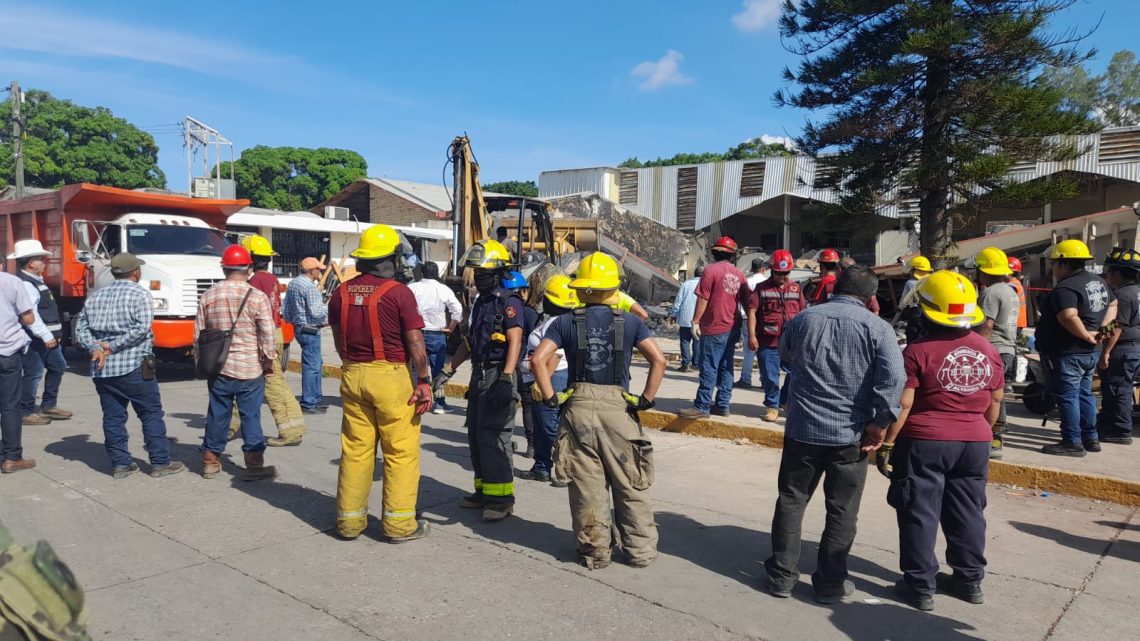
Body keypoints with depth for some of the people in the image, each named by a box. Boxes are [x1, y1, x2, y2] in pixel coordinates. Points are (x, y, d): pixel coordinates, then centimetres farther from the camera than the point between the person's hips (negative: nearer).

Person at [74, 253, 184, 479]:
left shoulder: (95, 296, 13)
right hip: (134, 367, -6)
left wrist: (95, 348, -4)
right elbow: (141, 328, -18)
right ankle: (160, 463, 4)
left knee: (113, 417, 10)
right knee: (152, 414, 2)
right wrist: (113, 346, -12)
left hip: (102, 369, 6)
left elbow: (81, 328, 9)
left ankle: (120, 464, 14)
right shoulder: (139, 294, -6)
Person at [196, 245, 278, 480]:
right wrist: (268, 361, 5)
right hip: (250, 368, -3)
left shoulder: (208, 296, 1)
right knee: (251, 416, 3)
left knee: (217, 415, 13)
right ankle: (254, 465, 7)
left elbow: (199, 333, 8)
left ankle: (211, 461, 24)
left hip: (218, 367, 4)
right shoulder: (257, 297, -10)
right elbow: (267, 335, -9)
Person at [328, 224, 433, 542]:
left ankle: (349, 520, 21)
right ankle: (399, 523, 9)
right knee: (401, 452, 4)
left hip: (353, 375, 6)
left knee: (355, 450, 13)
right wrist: (424, 381, -7)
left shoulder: (342, 293, 6)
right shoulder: (399, 292, -11)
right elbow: (415, 342, -12)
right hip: (391, 376, -5)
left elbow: (339, 340, 14)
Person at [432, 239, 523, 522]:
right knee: (476, 435, 14)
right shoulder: (480, 302, 17)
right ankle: (484, 490, 26)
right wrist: (447, 371, 19)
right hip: (479, 375, 9)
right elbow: (469, 342, 22)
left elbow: (515, 342, -21)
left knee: (493, 437, -8)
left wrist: (505, 379, -30)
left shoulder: (509, 301, -11)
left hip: (498, 376, -9)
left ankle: (502, 497, 2)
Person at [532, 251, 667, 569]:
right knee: (629, 484, 11)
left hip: (579, 407, 1)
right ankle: (640, 549, 20)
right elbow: (658, 359, -7)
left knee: (587, 484, 9)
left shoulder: (566, 322, 4)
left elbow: (538, 359, -7)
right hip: (619, 406, 0)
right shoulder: (630, 322, 3)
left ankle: (594, 551, 18)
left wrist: (550, 398, -1)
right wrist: (646, 399, -2)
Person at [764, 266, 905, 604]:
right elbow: (894, 377, -18)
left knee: (791, 500, 14)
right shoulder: (877, 328, -7)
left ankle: (782, 575, 19)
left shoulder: (803, 318, 3)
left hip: (802, 428, 2)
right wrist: (880, 422, -11)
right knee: (842, 511, 11)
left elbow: (785, 355, 19)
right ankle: (830, 583, 19)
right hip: (850, 434, -2)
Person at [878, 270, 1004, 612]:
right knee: (967, 512, 17)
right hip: (974, 442, 6)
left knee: (920, 514, 5)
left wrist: (887, 444, -8)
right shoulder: (988, 350, 4)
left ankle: (921, 586, 12)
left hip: (925, 442, -5)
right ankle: (970, 579, 29)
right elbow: (996, 400, 13)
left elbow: (902, 404, -15)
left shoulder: (919, 351, -14)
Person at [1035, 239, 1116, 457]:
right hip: (1090, 352, 10)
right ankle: (1091, 438, 27)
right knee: (1084, 393, 19)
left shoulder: (1065, 288, -21)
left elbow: (1069, 317, -35)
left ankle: (1072, 442, 2)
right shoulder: (1098, 282, 11)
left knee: (1066, 396, -2)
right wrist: (1101, 329, 12)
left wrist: (1086, 335, -20)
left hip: (1066, 352, -10)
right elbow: (1113, 304, 25)